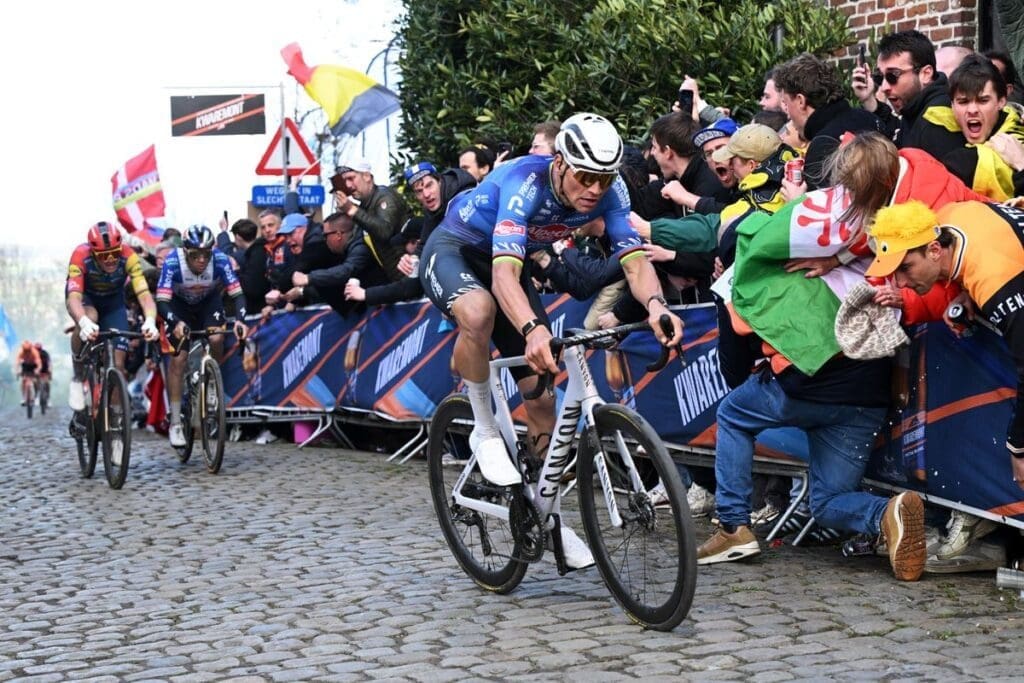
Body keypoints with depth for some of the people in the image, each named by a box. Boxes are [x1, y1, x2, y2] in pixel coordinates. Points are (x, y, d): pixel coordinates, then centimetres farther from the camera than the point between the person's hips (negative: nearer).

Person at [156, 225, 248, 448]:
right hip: (179, 305, -1)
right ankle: (175, 423, -5)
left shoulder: (220, 260, -31)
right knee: (178, 358, -12)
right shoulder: (173, 262, -34)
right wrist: (176, 323, -55)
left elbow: (237, 294, -32)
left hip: (209, 301, 1)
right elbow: (162, 301, -37)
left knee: (216, 339, -27)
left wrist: (239, 320, -50)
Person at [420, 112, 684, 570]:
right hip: (453, 250, -5)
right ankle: (485, 432, -18)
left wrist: (655, 304, -52)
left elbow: (634, 257, -29)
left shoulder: (608, 192, -20)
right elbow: (503, 273, -48)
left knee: (541, 397, -1)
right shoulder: (524, 183, -36)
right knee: (479, 312, -41)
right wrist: (532, 330, -66)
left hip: (511, 261, 5)